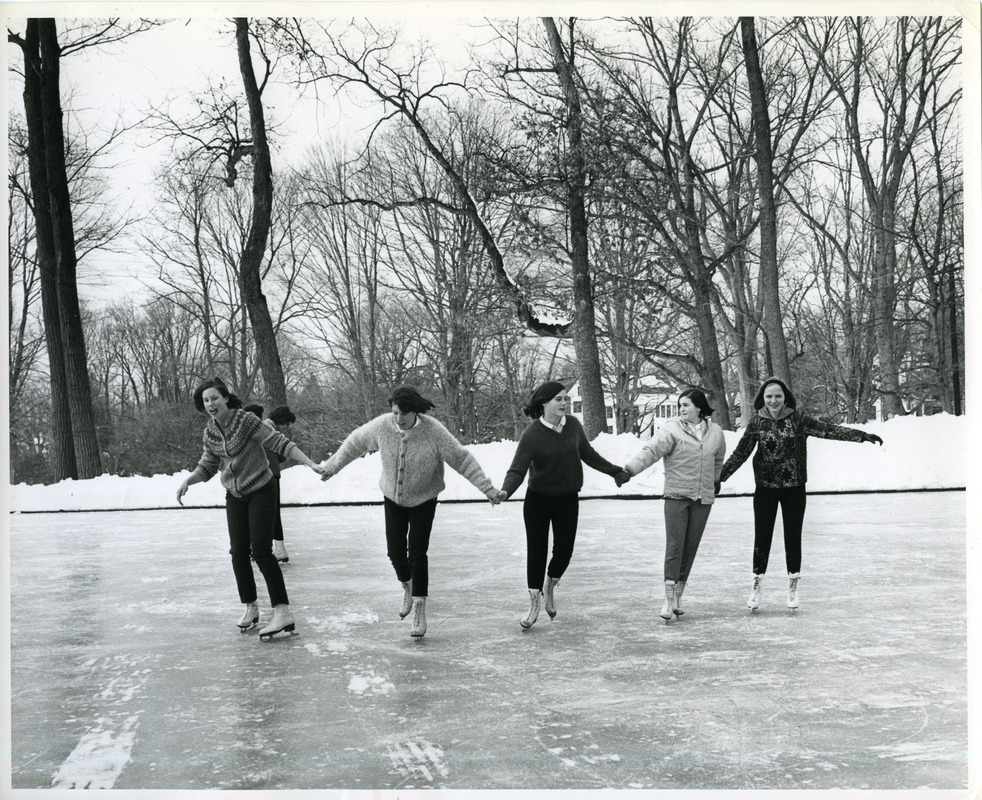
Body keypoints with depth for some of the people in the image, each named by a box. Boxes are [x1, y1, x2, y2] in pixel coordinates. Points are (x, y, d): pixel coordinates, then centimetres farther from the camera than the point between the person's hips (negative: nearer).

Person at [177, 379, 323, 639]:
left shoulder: (245, 419, -17)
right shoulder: (210, 434, 1)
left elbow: (279, 443, -19)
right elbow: (206, 468, 12)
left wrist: (311, 464, -26)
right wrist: (187, 480, -7)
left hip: (261, 491, -6)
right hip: (235, 497, 6)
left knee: (261, 550, -14)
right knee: (238, 552, 3)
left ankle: (282, 611, -14)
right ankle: (250, 607, 19)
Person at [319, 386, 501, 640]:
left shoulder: (433, 431, -26)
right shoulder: (382, 426, -18)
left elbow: (462, 459, -20)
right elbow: (355, 443, 0)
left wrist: (487, 487, -23)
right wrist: (332, 466, 9)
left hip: (423, 502, -3)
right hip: (393, 498, 3)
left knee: (417, 554, -8)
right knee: (395, 551, 5)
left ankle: (419, 610, 3)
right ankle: (407, 588, 36)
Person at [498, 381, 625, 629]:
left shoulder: (573, 425, -2)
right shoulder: (532, 434, -17)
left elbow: (587, 454, 14)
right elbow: (517, 469, -22)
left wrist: (615, 470, 20)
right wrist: (506, 490, -41)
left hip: (568, 499, 4)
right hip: (538, 499, -3)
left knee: (564, 550, 3)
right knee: (537, 551, 0)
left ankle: (550, 587, 33)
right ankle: (534, 604, 17)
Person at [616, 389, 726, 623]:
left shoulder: (715, 432, 5)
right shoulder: (671, 429, -7)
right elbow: (650, 451, -18)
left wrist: (715, 480, 28)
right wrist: (629, 470, -30)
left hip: (703, 498, 3)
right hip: (676, 495, -3)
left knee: (691, 546, 8)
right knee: (674, 545, -7)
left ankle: (678, 595, 19)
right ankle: (669, 598, -4)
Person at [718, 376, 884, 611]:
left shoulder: (798, 419, -6)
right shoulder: (757, 421, -3)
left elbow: (829, 430, -10)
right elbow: (740, 453, 1)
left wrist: (862, 436, -18)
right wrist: (719, 476, 0)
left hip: (794, 487, 0)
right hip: (765, 487, 0)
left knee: (793, 537, 7)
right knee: (762, 537, 3)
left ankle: (793, 585, 23)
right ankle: (757, 585, 17)